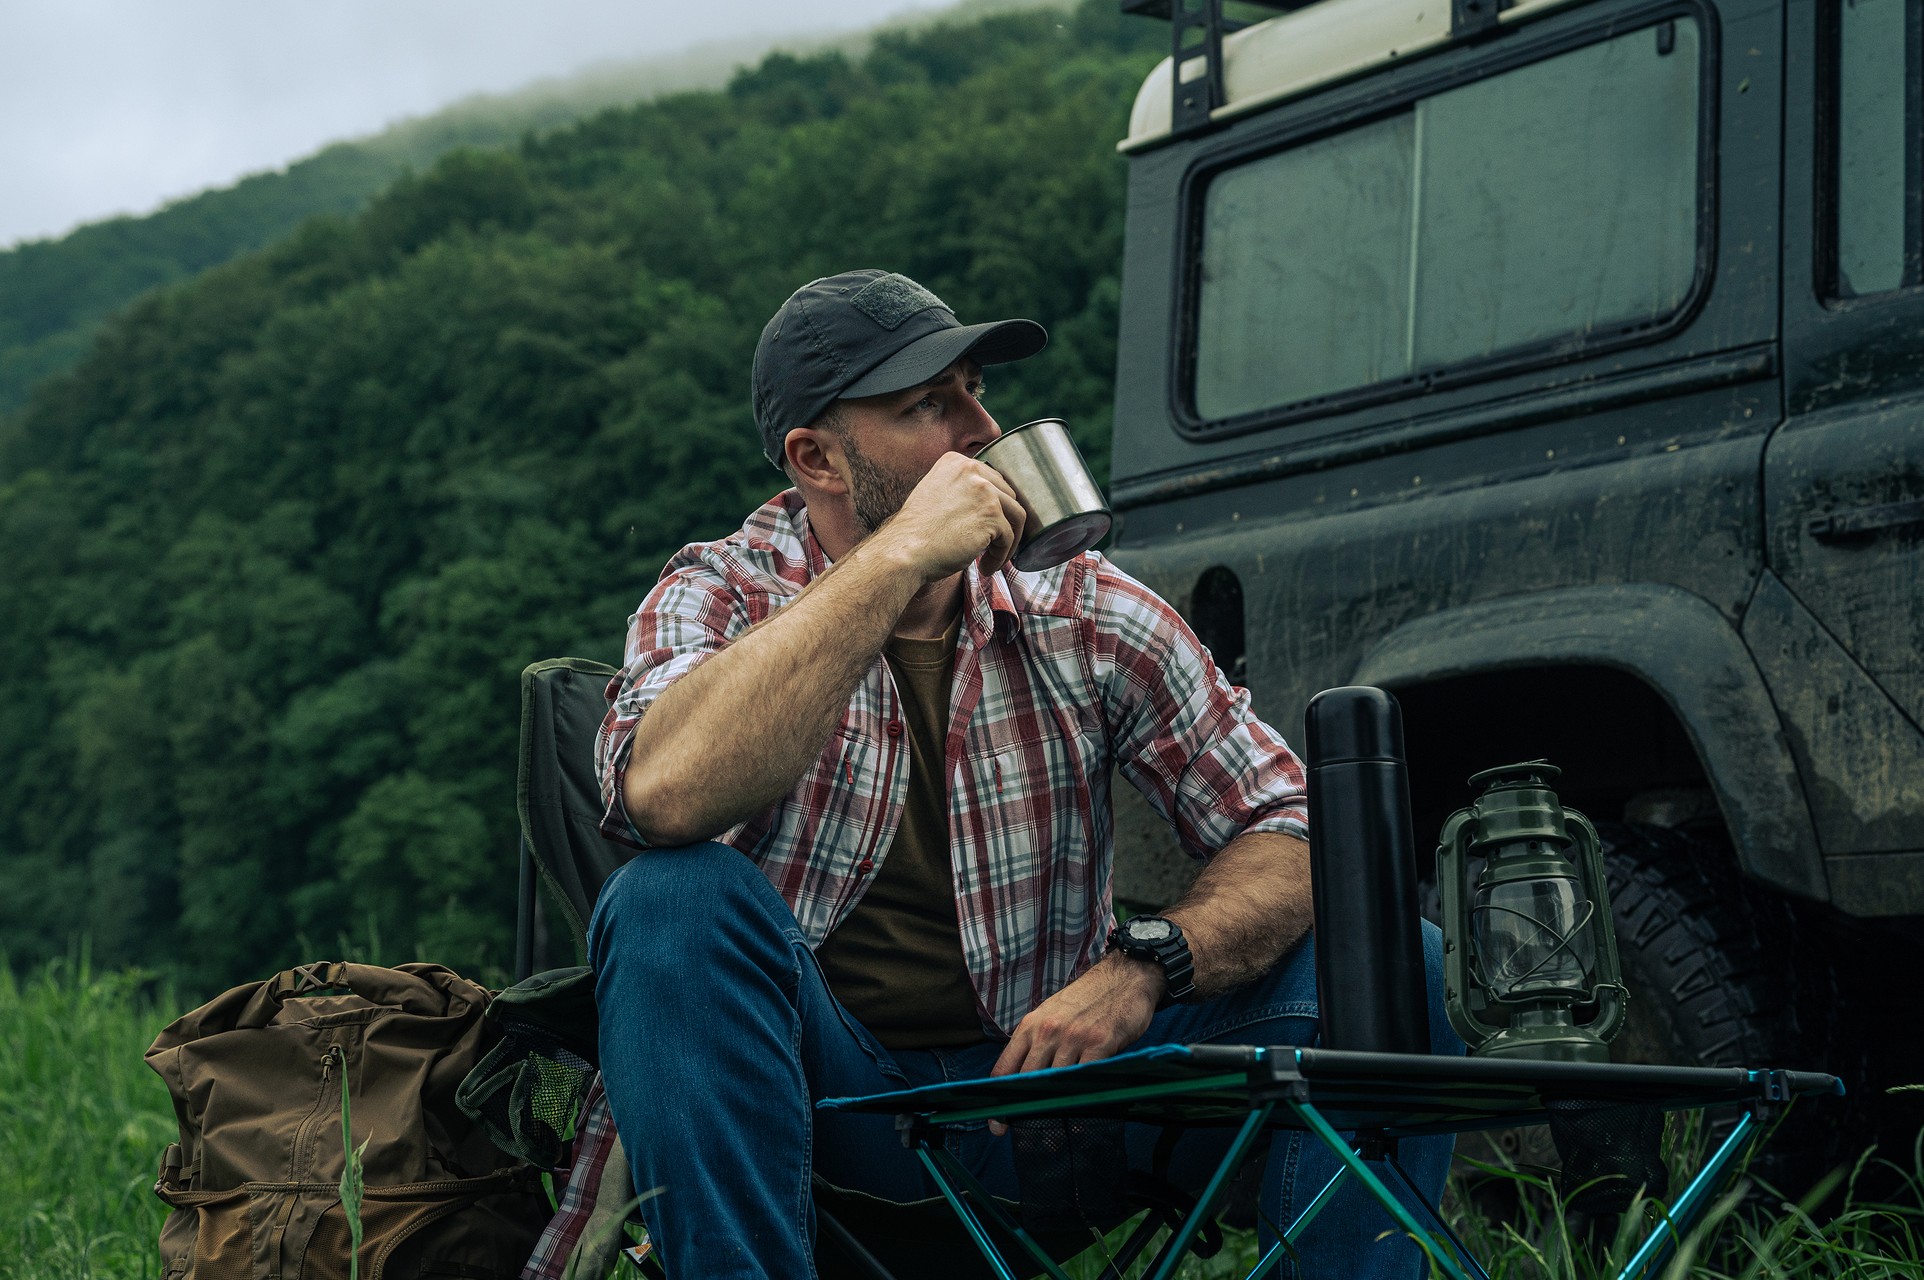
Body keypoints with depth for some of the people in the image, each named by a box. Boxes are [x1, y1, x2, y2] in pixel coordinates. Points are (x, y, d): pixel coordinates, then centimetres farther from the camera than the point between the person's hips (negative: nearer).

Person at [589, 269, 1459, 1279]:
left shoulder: (1088, 616, 0)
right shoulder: (723, 597, -6)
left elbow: (1290, 836, -4)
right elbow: (666, 795, -29)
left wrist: (1142, 966, -24)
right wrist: (896, 560, -28)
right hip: (831, 1099, -2)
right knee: (675, 900, -31)